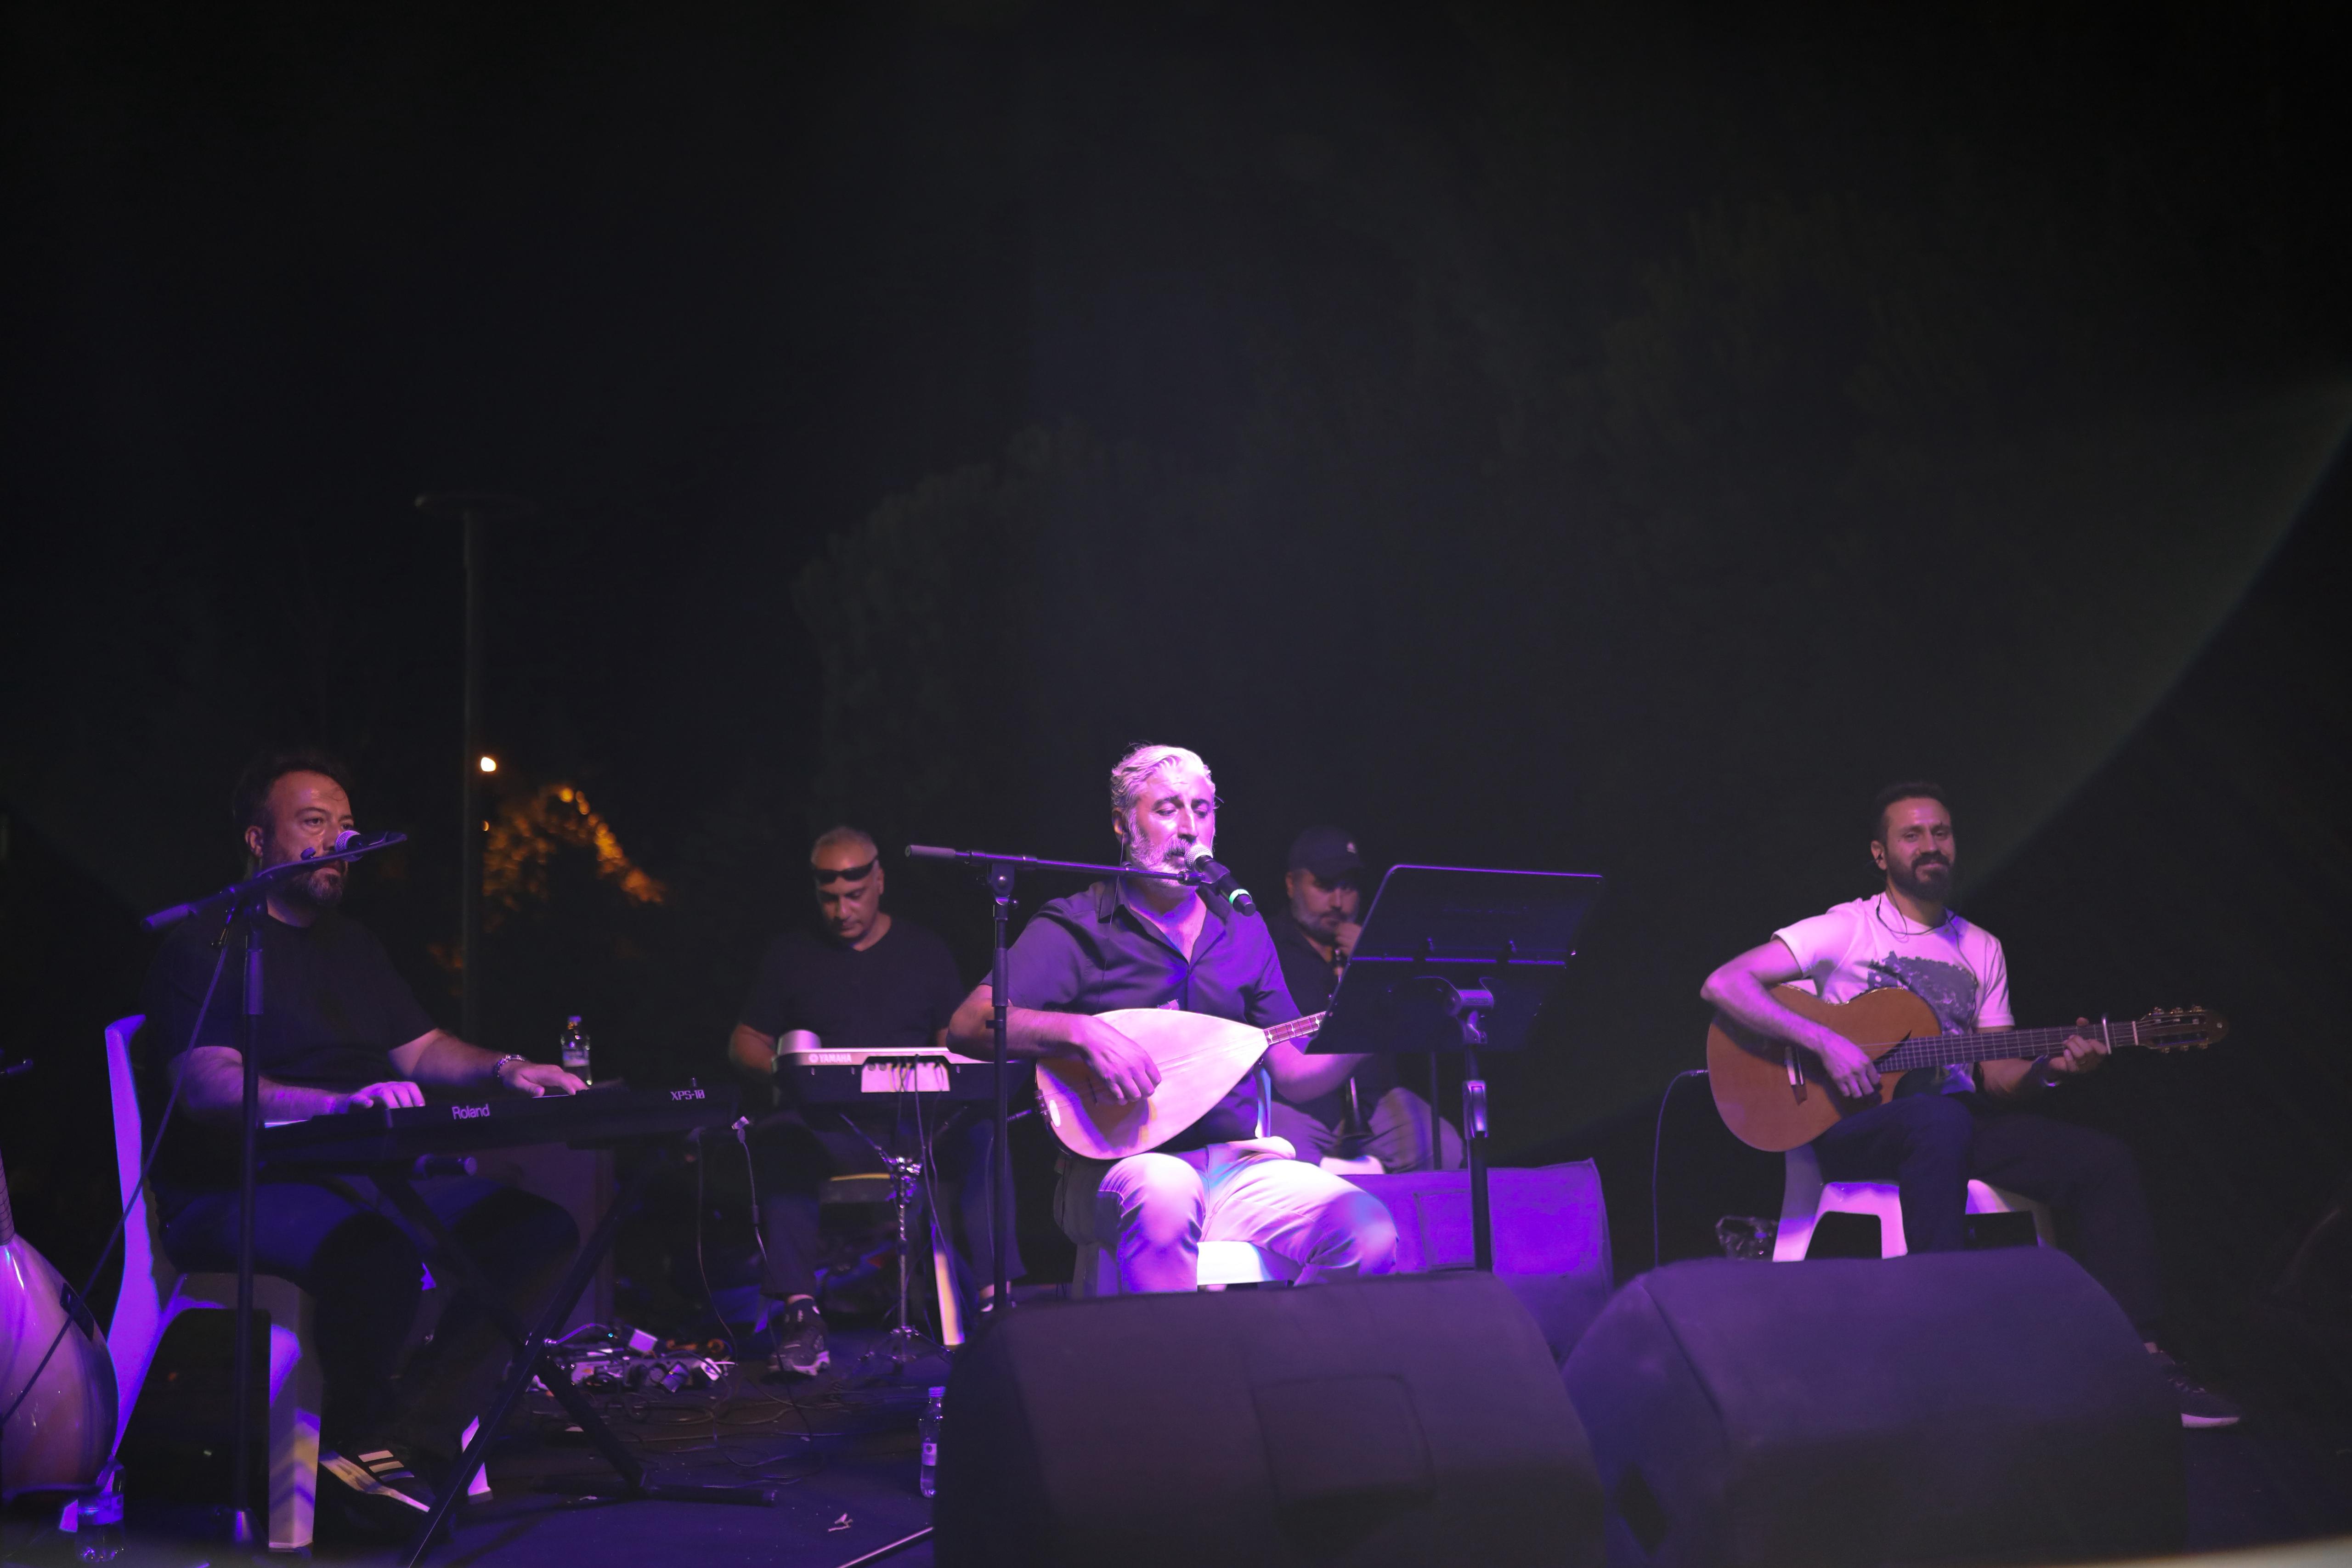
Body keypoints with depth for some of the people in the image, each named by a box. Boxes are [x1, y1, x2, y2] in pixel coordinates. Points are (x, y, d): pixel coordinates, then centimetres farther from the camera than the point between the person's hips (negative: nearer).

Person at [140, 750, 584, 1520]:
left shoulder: (352, 943, 24)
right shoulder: (204, 945, -2)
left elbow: (421, 1050, 25)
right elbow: (209, 1087, -17)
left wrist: (504, 1070, 2)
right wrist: (342, 1102, -33)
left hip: (368, 1175, 8)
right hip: (240, 1191, -8)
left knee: (539, 1227, -15)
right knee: (376, 1251, -39)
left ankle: (406, 1436, -21)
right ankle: (356, 1432, -11)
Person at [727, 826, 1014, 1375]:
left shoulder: (925, 951, 15)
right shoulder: (791, 955, 15)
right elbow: (745, 1041, 15)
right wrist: (782, 1067, -9)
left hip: (916, 1119, 0)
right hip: (827, 1124, 0)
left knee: (981, 1133, -32)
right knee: (777, 1139, -35)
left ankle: (994, 1297, -34)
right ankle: (799, 1314, -37)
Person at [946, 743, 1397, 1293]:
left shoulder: (1244, 932, 17)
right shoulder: (1077, 928, 2)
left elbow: (1292, 1075, 16)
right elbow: (968, 1026, -11)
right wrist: (1081, 1032, -25)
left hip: (1236, 1160, 4)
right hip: (1118, 1165, -4)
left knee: (1370, 1230, -21)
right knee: (1166, 1190, -40)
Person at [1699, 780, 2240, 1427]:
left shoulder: (1981, 949, 16)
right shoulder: (1845, 931, -2)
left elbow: (1997, 1075, 14)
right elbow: (1723, 984, -13)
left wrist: (2048, 1069, -10)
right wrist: (1824, 1041, -21)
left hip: (1957, 1120, 6)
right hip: (1857, 1126, -6)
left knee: (2105, 1161, -14)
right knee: (1941, 1120, -40)